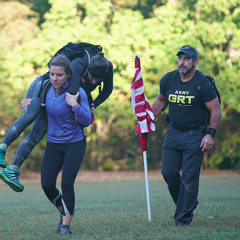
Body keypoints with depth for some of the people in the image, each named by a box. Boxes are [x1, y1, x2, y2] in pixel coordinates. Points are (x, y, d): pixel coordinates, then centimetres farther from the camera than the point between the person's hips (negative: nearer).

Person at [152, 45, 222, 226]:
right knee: (168, 173, 2)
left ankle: (184, 217, 1)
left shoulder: (203, 84, -13)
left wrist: (210, 134, -17)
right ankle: (188, 205, 24)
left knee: (189, 177, -7)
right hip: (173, 132, 5)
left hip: (195, 135, -5)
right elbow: (161, 101, 19)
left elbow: (216, 111, -8)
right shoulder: (168, 80, 1)